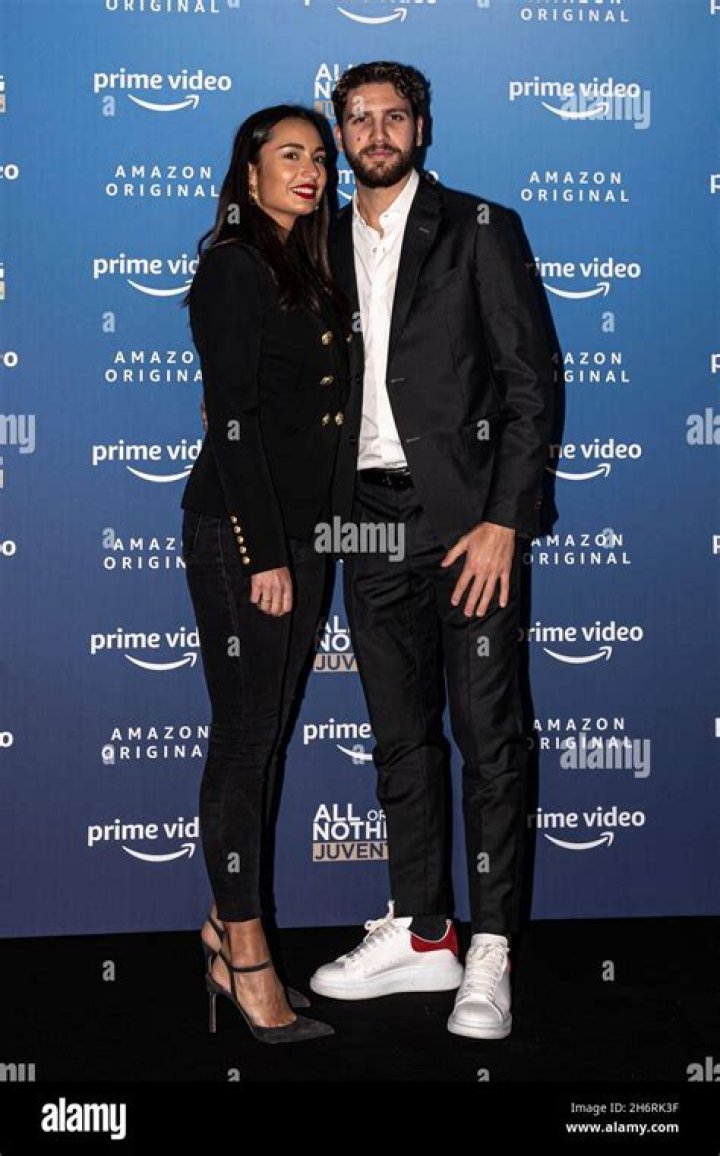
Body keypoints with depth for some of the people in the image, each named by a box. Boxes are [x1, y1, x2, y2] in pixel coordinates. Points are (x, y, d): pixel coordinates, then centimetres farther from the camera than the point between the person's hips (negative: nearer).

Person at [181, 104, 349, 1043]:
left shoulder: (309, 272, 17)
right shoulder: (233, 267, -7)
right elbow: (231, 418, -14)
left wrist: (303, 543, 12)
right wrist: (265, 552, -18)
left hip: (300, 532, 8)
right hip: (237, 534, -8)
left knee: (265, 736, 10)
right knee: (245, 737, -4)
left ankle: (229, 924, 21)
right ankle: (247, 960, 4)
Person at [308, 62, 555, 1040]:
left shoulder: (479, 231, 1)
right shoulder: (327, 246, 15)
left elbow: (532, 381, -4)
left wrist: (504, 521, -13)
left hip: (466, 518, -5)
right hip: (371, 520, 5)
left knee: (488, 734, -3)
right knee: (401, 735, 11)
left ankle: (490, 954, 5)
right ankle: (420, 935, 21)